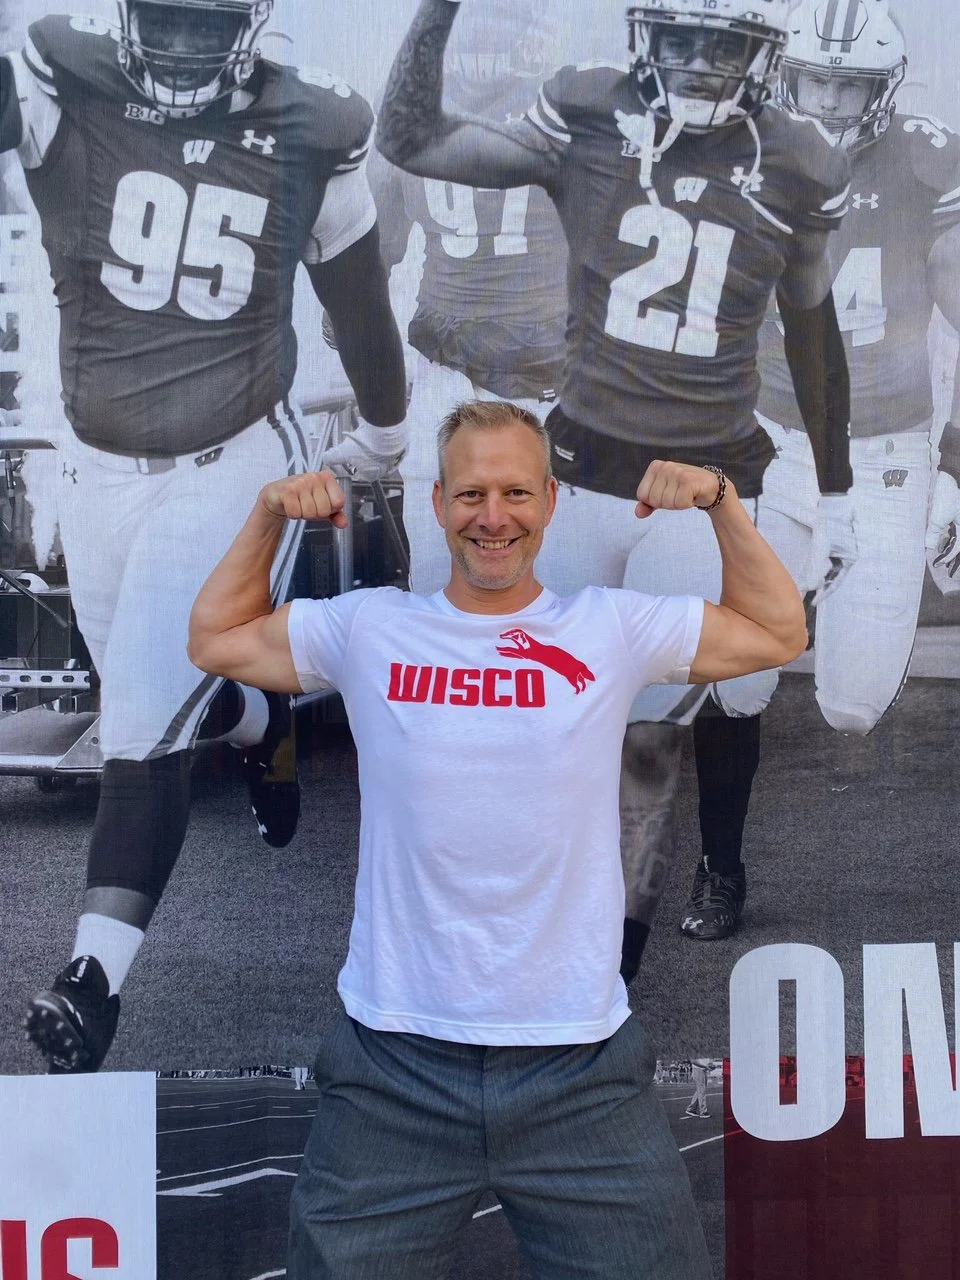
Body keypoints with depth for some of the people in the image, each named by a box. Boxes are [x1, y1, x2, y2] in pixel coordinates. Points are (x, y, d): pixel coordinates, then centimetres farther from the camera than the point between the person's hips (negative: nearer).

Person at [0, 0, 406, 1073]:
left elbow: (358, 301, 10)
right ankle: (266, 729, 53)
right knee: (155, 692, 19)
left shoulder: (308, 138, -4)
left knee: (144, 727, -9)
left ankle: (95, 981, 2)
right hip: (99, 467, 3)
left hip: (231, 468, -3)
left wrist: (382, 439, 22)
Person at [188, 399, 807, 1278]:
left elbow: (780, 633, 15)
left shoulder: (614, 629, 4)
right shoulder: (369, 629, 4)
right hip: (397, 1065, 0)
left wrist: (722, 504, 6)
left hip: (582, 1070, 1)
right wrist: (270, 517, 8)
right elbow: (217, 638, 17)